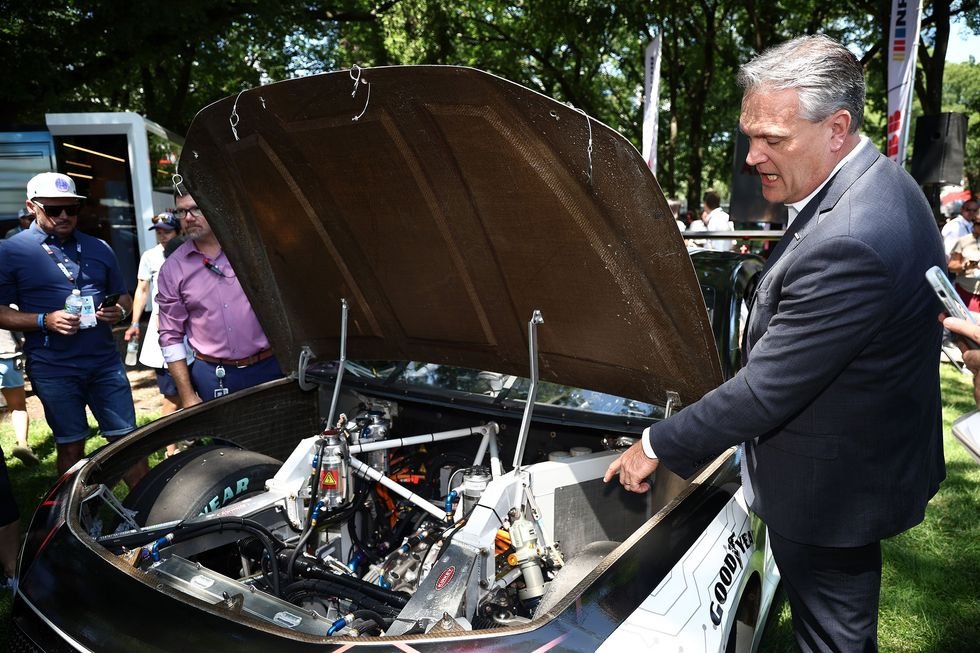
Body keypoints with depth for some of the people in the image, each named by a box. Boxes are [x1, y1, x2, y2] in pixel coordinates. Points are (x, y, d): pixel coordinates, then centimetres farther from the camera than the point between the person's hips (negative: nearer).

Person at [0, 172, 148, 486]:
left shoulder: (98, 248, 11)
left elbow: (123, 297, 18)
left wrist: (118, 311, -5)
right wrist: (44, 321, -18)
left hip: (104, 360, 3)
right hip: (53, 369, -3)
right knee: (70, 445, 9)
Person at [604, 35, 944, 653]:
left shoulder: (847, 243, -35)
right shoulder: (881, 184, 0)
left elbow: (764, 391, -30)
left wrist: (657, 446, -18)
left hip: (828, 493, -9)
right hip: (870, 461, 9)